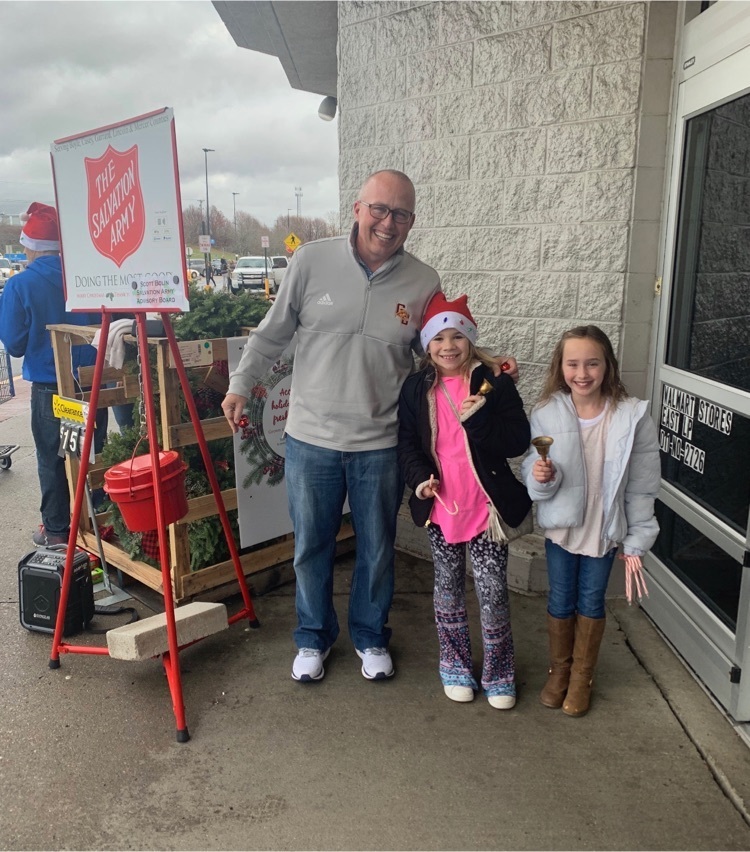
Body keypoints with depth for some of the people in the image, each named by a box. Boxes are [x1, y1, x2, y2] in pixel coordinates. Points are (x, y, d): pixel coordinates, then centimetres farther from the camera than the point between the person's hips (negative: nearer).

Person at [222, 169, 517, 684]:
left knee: (377, 550, 15)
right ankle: (313, 637, 37)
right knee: (312, 546, 14)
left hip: (381, 444, 1)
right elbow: (273, 333, 3)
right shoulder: (311, 261, -6)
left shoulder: (424, 283, -4)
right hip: (311, 438, 0)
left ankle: (371, 637, 39)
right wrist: (241, 384, -1)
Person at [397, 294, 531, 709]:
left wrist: (479, 419, -25)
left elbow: (518, 441, -10)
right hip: (439, 504, 3)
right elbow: (407, 442, 6)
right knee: (448, 586, 16)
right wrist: (419, 476, -12)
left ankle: (498, 673, 24)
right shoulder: (416, 388, 1)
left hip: (485, 504, -2)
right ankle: (455, 665, 34)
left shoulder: (494, 383, -7)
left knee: (492, 590, 4)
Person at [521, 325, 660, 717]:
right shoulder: (546, 413, -12)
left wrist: (637, 540, -6)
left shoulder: (632, 417, -15)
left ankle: (581, 678, 36)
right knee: (560, 601, 15)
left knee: (591, 602, 15)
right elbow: (532, 469, -5)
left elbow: (642, 486, -9)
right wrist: (539, 476, -28)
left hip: (604, 529, 0)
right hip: (560, 526, 1)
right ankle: (559, 671, 39)